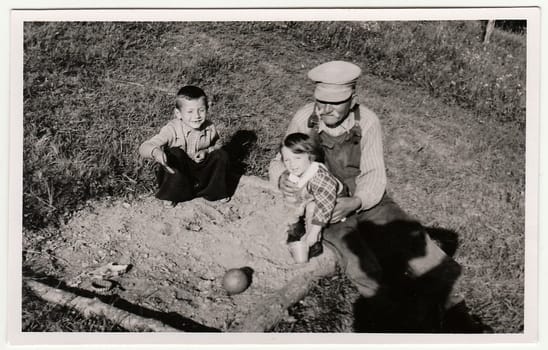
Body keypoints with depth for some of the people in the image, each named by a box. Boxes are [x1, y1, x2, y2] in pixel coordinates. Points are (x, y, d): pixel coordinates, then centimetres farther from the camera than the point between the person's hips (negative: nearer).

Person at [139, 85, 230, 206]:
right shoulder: (172, 129, -24)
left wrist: (206, 152, -15)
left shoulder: (209, 128, -12)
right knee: (175, 153, -32)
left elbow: (217, 145, 8)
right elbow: (144, 147, -30)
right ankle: (171, 194, -14)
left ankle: (216, 192, 5)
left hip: (201, 173, 4)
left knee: (221, 155, -13)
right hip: (177, 174, -4)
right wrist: (156, 152, -55)